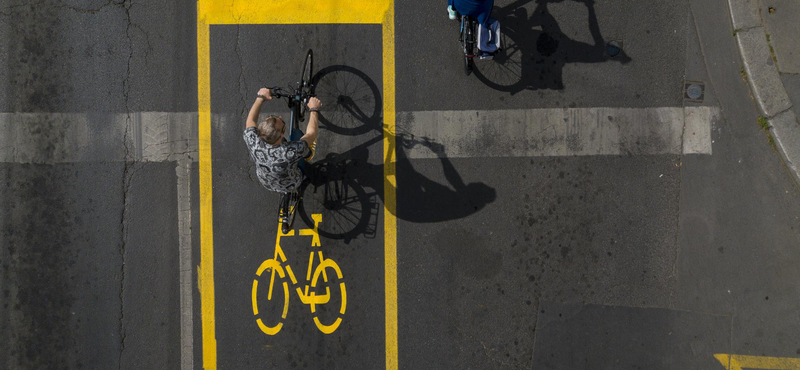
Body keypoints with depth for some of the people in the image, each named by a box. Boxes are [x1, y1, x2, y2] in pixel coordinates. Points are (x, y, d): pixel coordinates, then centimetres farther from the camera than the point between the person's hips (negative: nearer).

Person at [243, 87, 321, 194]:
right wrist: (314, 109, -10)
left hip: (266, 184, 3)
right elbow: (312, 133, -23)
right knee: (296, 133, 2)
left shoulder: (254, 144, -37)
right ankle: (307, 154, 34)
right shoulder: (292, 152, -45)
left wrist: (260, 97, -2)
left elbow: (250, 121, -14)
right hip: (292, 186, -3)